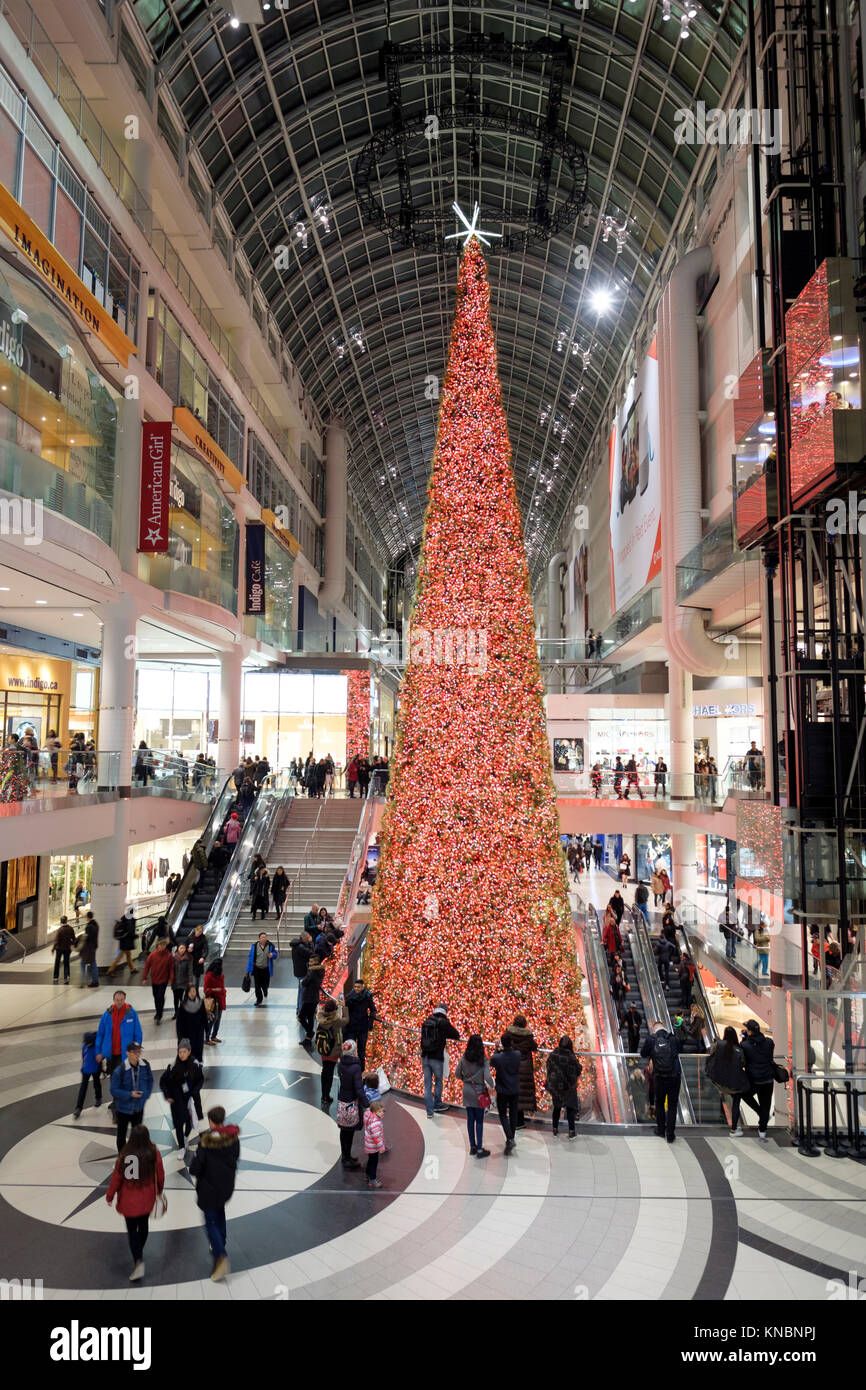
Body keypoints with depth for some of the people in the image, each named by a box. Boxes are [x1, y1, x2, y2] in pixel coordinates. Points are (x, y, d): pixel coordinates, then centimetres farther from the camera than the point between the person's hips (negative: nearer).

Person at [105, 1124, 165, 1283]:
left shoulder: (125, 1154, -18)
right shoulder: (153, 1153, -14)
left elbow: (117, 1176, -11)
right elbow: (160, 1174, -3)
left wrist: (110, 1195, 6)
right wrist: (159, 1191, 16)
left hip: (128, 1199, -2)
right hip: (147, 1198, 2)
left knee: (132, 1230, 8)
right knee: (143, 1224, 24)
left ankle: (138, 1261, -6)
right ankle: (139, 1252, 42)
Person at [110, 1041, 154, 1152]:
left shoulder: (145, 1065, -12)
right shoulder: (119, 1070, -25)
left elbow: (150, 1080, 5)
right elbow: (114, 1090, -18)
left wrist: (146, 1095, -3)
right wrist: (130, 1094, -26)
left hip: (139, 1107, 4)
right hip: (123, 1108, -4)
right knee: (122, 1134, 14)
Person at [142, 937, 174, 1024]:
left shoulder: (169, 955, -13)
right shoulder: (153, 954, -10)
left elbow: (171, 968, -8)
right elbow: (147, 966, -3)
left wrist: (171, 979, -13)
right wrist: (144, 978, -1)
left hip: (164, 980, -3)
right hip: (154, 979, 3)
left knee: (161, 996, -10)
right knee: (156, 996, 17)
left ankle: (159, 1016, 3)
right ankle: (157, 1012, 39)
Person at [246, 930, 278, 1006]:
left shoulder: (270, 945, -5)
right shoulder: (254, 946, -7)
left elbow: (275, 953, 8)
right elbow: (250, 957, -2)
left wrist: (272, 955, -18)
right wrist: (248, 970, -1)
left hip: (266, 969, 1)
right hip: (257, 969, -1)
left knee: (265, 985, 12)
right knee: (257, 986, -1)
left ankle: (265, 995, 46)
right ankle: (259, 1000, 16)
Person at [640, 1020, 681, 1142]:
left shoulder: (651, 1040, -5)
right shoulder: (673, 1039, -3)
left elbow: (643, 1054, 8)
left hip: (659, 1078, 0)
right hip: (675, 1077, 0)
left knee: (659, 1103, 21)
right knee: (672, 1105, 11)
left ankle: (661, 1130, 30)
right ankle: (670, 1135, 13)